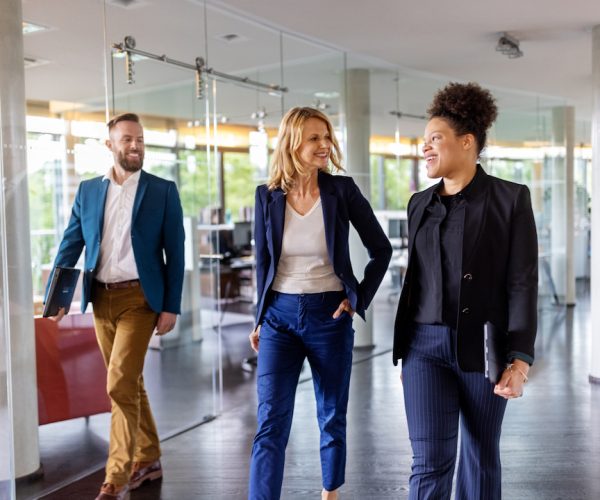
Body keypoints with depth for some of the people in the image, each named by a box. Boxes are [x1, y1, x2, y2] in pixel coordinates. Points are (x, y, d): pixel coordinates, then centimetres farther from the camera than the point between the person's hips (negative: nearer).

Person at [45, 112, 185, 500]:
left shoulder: (163, 191, -1)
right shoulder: (88, 190, 8)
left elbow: (175, 253, -3)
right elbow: (71, 243, 7)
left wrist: (171, 307, -8)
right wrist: (57, 293, -5)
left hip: (139, 297, -4)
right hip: (101, 298, 4)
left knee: (120, 384, -10)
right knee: (130, 382, 14)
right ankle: (148, 460, 29)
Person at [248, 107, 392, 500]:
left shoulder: (342, 190, -6)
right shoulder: (268, 195, -1)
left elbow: (382, 249, 2)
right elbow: (263, 262, 8)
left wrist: (359, 299, -4)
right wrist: (260, 318, 9)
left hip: (329, 315, 0)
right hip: (280, 315, 1)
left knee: (332, 417, 13)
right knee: (271, 422, -3)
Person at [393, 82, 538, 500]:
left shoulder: (511, 199, -5)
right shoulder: (421, 204, 8)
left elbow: (523, 283, -9)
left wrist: (520, 359, -17)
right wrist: (404, 352, 15)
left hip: (484, 347, -2)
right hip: (427, 346, 3)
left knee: (481, 454, 12)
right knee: (429, 461, -4)